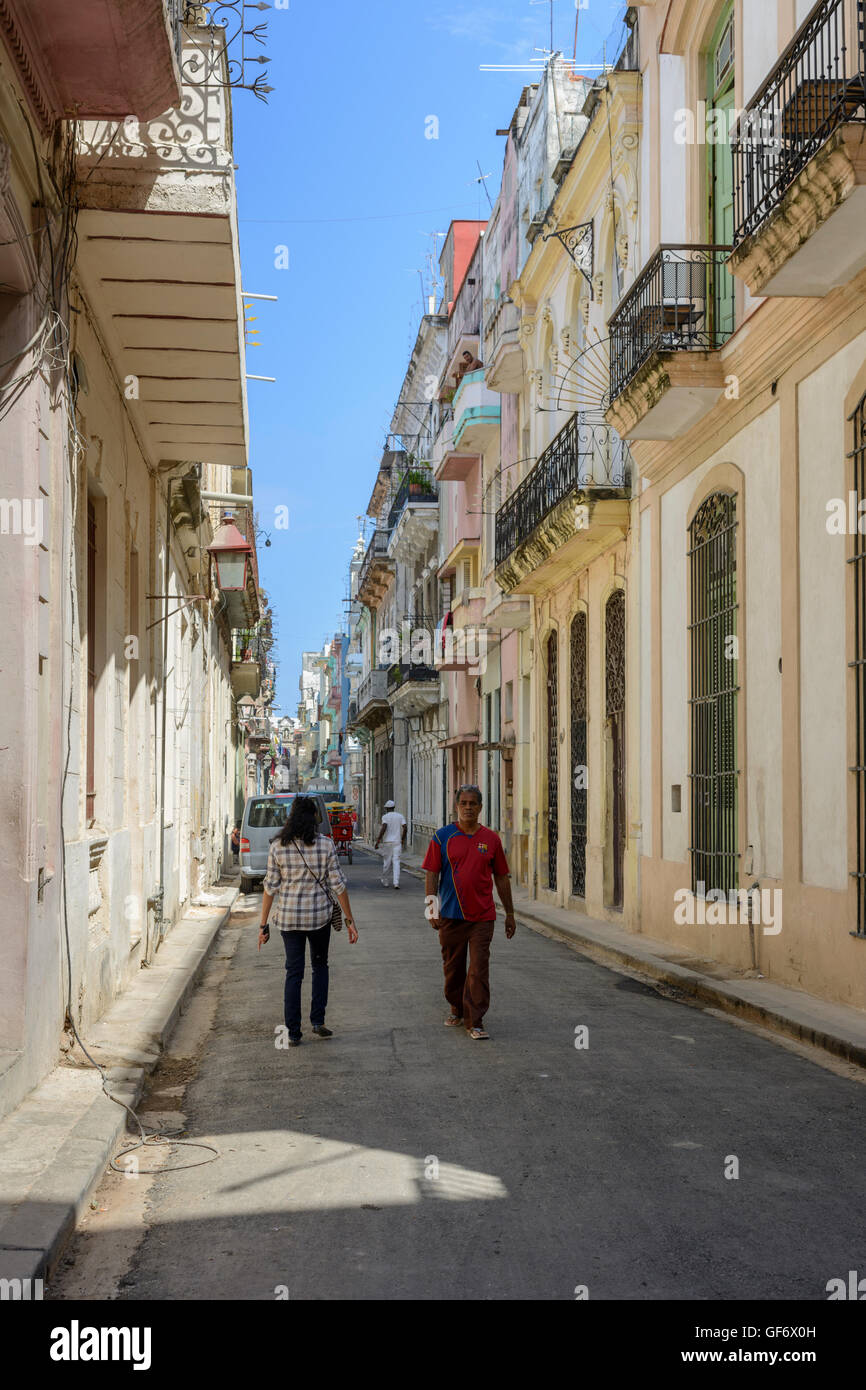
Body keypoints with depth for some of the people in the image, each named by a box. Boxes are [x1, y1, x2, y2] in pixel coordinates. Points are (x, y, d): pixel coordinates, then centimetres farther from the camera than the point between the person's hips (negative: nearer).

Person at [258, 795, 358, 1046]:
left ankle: (293, 1032, 9)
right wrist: (349, 919, 1)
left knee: (294, 973, 9)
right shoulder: (325, 844, -8)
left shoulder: (277, 846, -5)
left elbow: (270, 887, -4)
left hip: (288, 916, 1)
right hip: (319, 915, -1)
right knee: (320, 966, 20)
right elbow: (337, 884, -7)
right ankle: (317, 1021, 12)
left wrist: (264, 924, 2)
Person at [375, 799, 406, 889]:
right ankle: (396, 883, -11)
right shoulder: (400, 816, 7)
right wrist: (403, 840, 13)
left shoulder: (385, 817, -3)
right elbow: (404, 828, 0)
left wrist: (378, 841, -15)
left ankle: (385, 882, 19)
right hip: (397, 842, 2)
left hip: (388, 842, -2)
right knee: (396, 861, 0)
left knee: (386, 862, 8)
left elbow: (384, 827, -17)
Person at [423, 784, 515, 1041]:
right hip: (451, 915, 0)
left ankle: (474, 1022, -3)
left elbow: (501, 878, 11)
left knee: (479, 969, -6)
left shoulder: (491, 839, 5)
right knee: (453, 967, 12)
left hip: (482, 916, 0)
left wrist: (509, 914, 12)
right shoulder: (443, 837, 2)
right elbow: (431, 874, 1)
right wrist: (432, 907, -8)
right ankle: (457, 1010, 33)